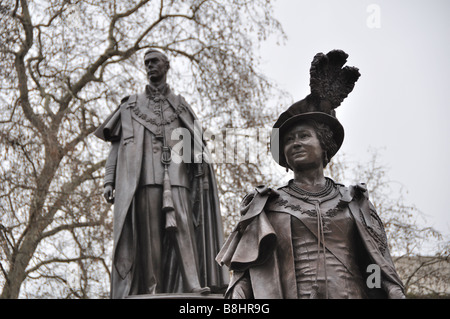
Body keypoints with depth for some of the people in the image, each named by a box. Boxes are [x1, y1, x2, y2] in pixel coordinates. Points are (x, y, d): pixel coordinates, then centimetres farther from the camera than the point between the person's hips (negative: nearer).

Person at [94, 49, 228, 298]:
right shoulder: (131, 105, 22)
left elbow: (195, 142, 15)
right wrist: (109, 180, 5)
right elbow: (116, 144, 16)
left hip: (175, 174, 0)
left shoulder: (179, 105, 23)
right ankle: (150, 287, -10)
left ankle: (193, 284, -22)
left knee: (182, 224, -15)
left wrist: (202, 163, -4)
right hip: (143, 175, 0)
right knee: (148, 230, -8)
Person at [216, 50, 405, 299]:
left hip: (352, 292, 2)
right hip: (291, 294, -2)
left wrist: (395, 293, -2)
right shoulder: (266, 206, 17)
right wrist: (237, 297, -8)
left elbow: (382, 268, 15)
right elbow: (243, 272, 10)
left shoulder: (353, 202, 20)